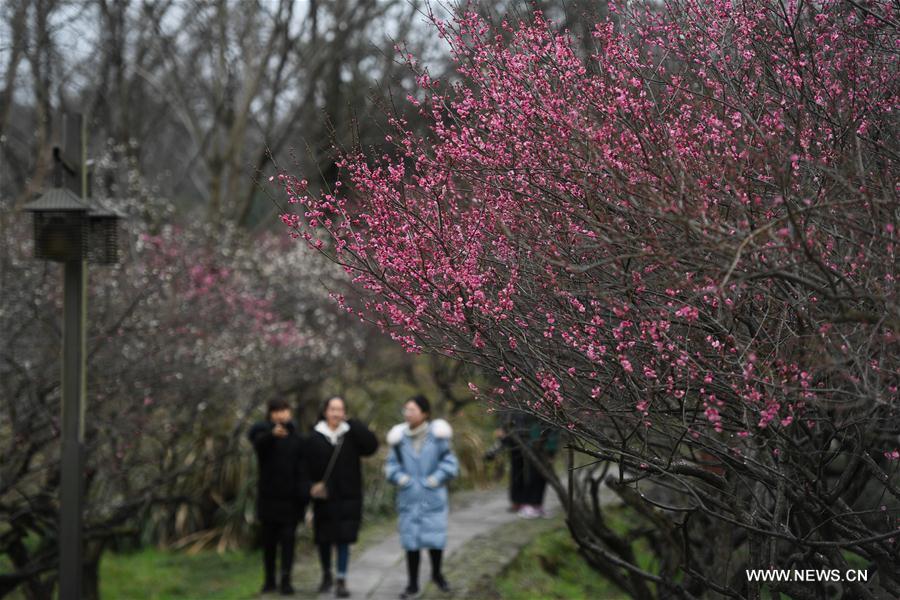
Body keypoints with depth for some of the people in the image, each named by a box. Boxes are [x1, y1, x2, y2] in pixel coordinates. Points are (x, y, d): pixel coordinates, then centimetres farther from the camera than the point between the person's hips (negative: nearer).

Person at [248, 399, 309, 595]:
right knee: (268, 539, 5)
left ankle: (286, 580, -9)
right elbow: (258, 442, -27)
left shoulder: (295, 438, 6)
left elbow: (302, 468, 0)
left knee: (288, 538, -6)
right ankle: (269, 579, 15)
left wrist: (303, 494, -14)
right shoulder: (263, 431, -1)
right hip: (268, 496, -1)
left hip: (289, 497, 1)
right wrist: (272, 433, -51)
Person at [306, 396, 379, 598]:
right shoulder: (315, 437, 0)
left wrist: (351, 422, -15)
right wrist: (313, 484, -14)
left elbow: (372, 445, -15)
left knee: (343, 539, -4)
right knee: (324, 539, 9)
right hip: (323, 496, 1)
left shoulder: (351, 435, 1)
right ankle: (327, 575, 29)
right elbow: (309, 464, 0)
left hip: (347, 497, -1)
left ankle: (341, 581, -2)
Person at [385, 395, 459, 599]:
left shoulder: (437, 436, -6)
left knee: (435, 538, 1)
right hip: (409, 498, 1)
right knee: (411, 540, 2)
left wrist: (435, 479, -11)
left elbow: (450, 463, -2)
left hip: (433, 498, -1)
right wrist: (401, 479, -9)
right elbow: (391, 466, 7)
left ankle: (436, 573, 29)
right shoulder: (400, 438, -1)